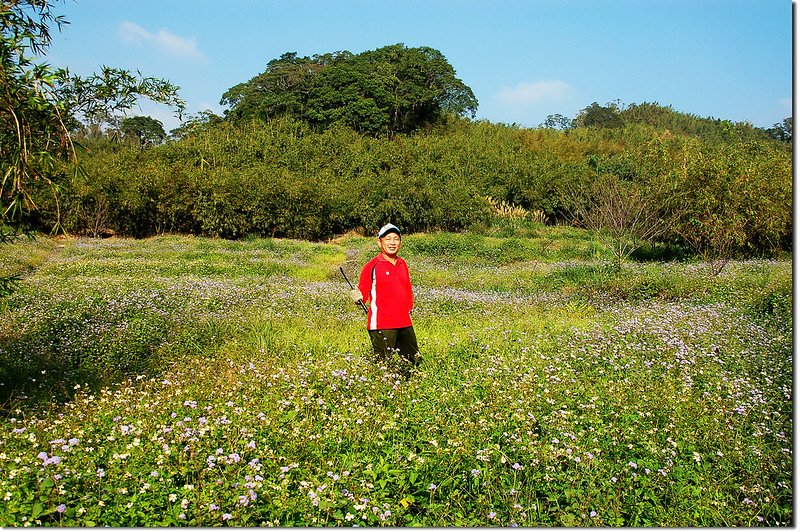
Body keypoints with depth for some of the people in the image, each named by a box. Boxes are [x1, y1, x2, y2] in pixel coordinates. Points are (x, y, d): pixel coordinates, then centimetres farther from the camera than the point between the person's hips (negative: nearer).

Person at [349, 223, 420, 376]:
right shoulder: (372, 266, -6)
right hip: (381, 325, -7)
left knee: (414, 360, 15)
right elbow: (363, 290, -5)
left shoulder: (402, 264, 13)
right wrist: (358, 297, -26)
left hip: (404, 323, 7)